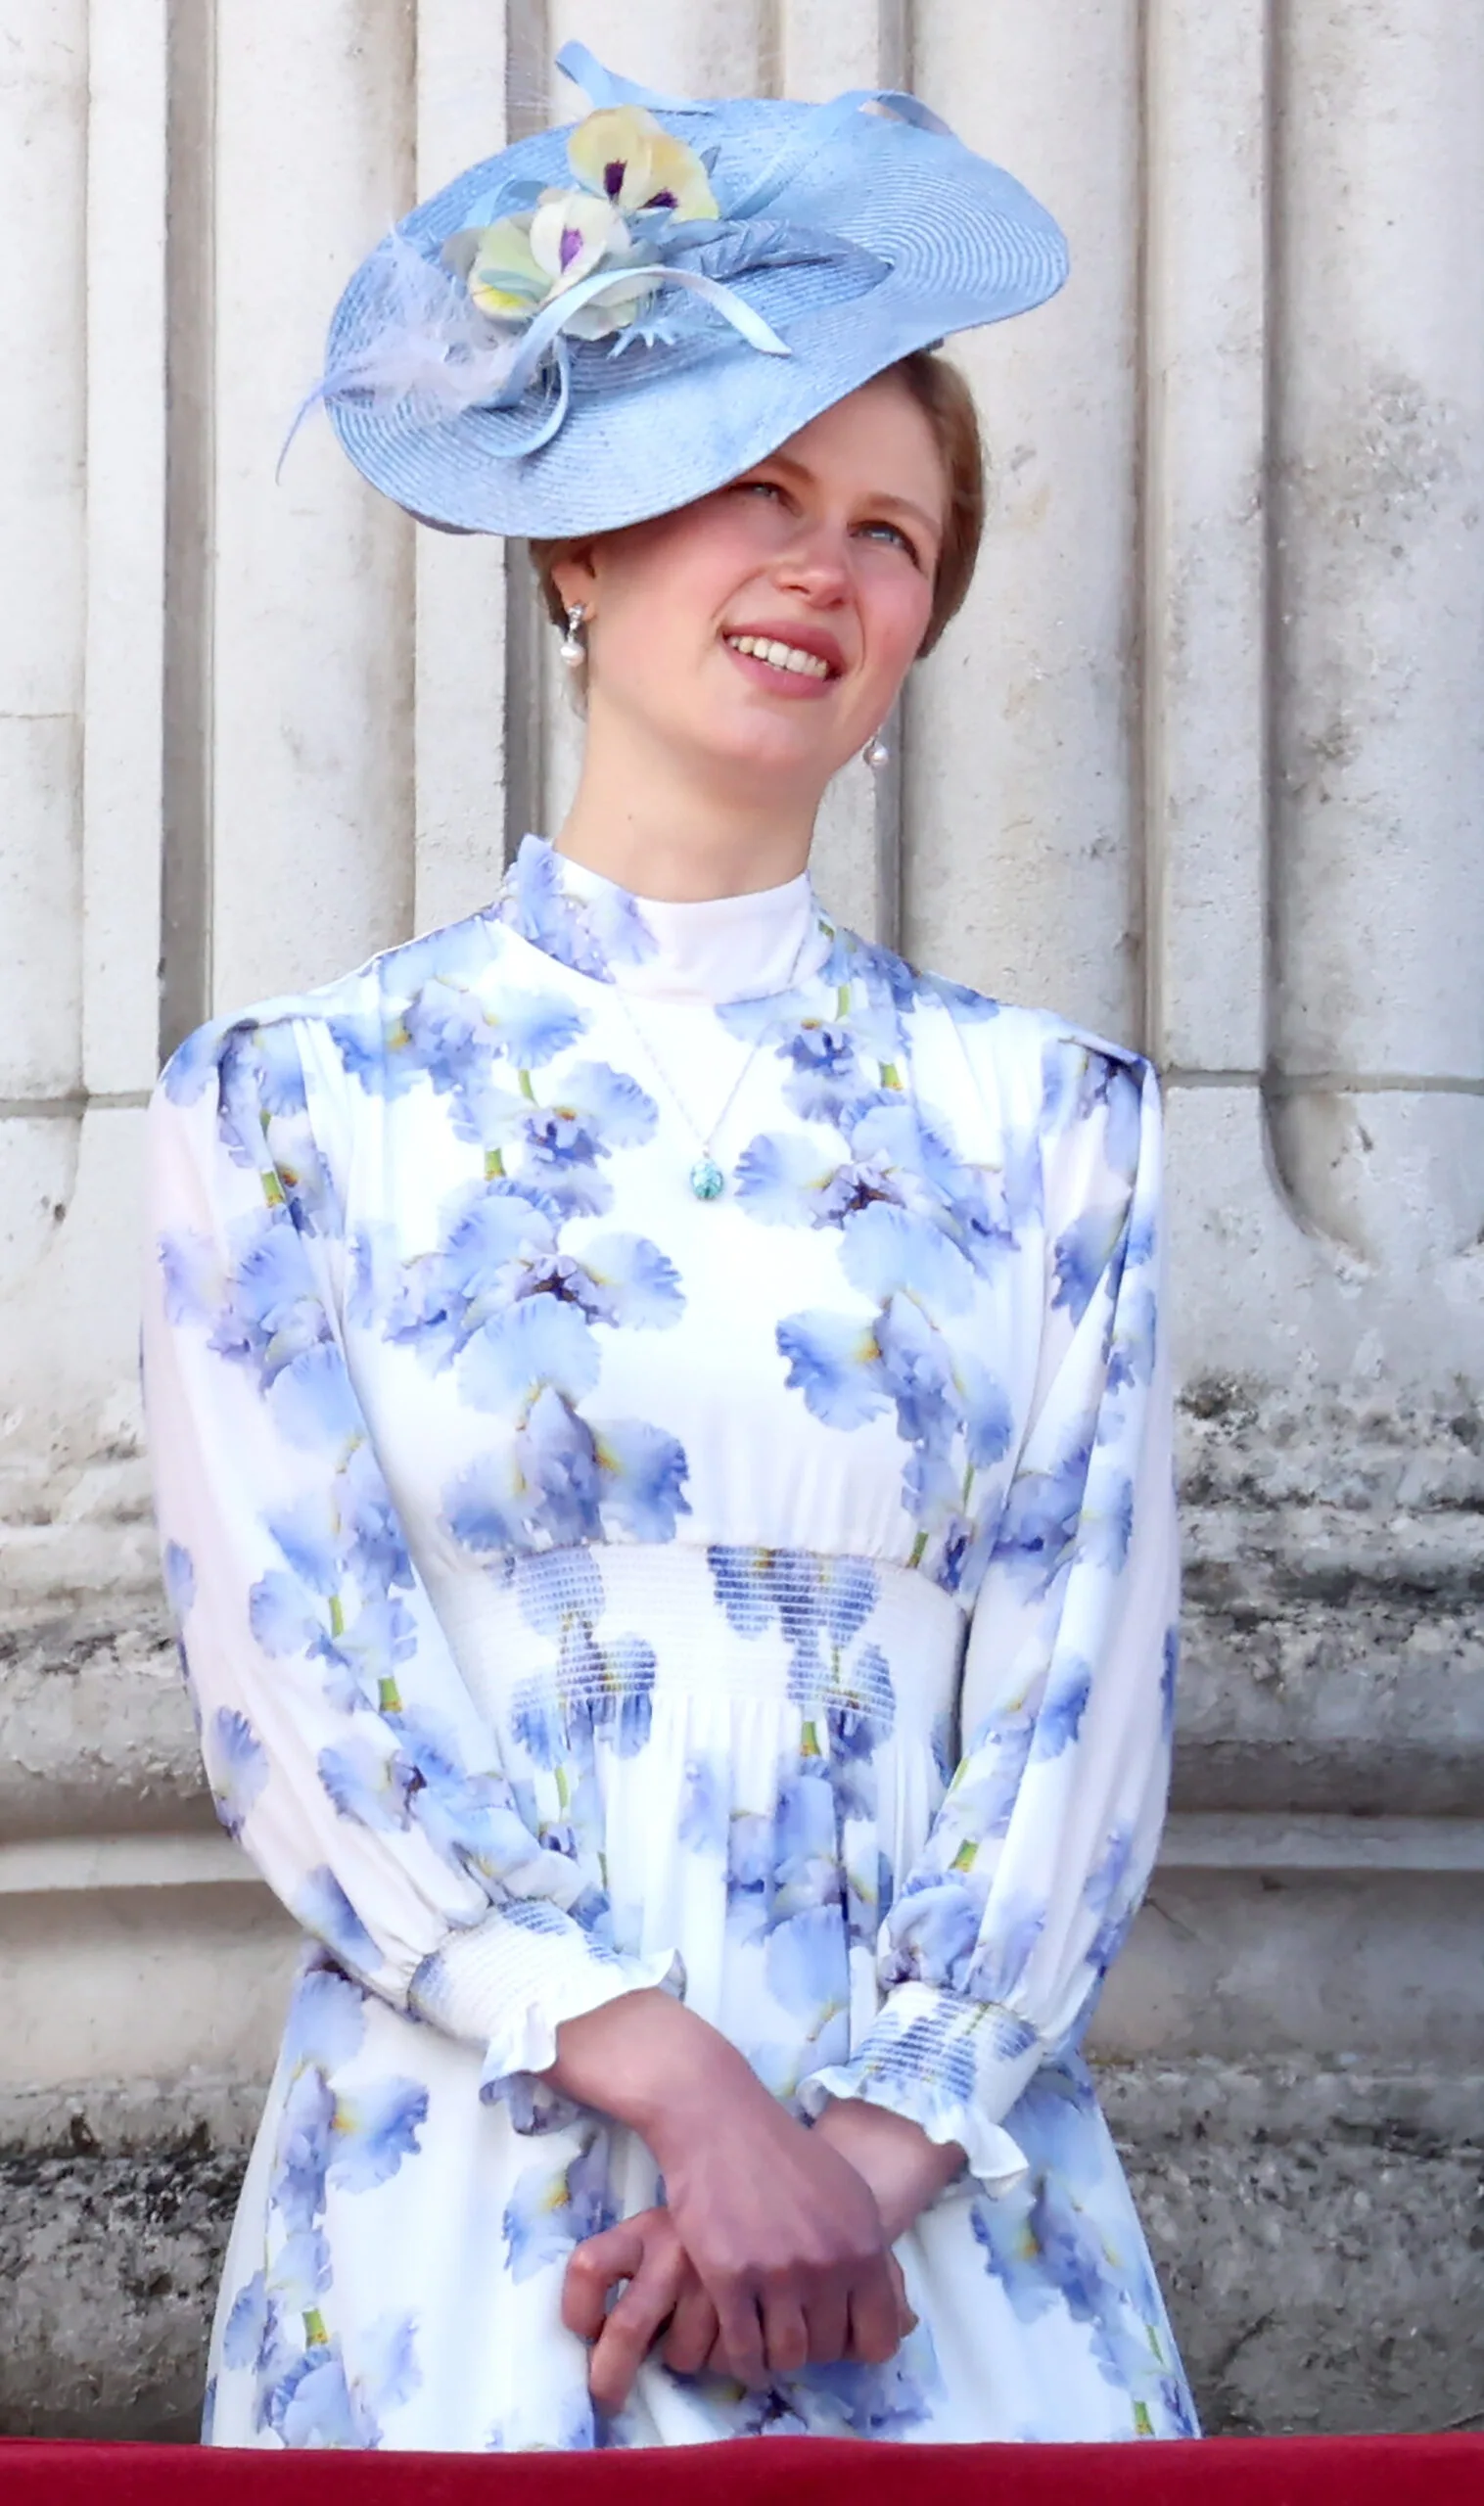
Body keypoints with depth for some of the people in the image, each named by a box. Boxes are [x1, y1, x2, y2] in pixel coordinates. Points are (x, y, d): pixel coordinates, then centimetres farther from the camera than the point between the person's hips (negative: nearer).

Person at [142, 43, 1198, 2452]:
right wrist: (690, 2092, -15)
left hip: (937, 2206, 1)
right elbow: (298, 1704, -4)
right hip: (466, 2207, -1)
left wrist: (867, 2157, -13)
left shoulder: (1043, 1127, 8)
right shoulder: (300, 1104, 3)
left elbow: (1082, 1710, 2)